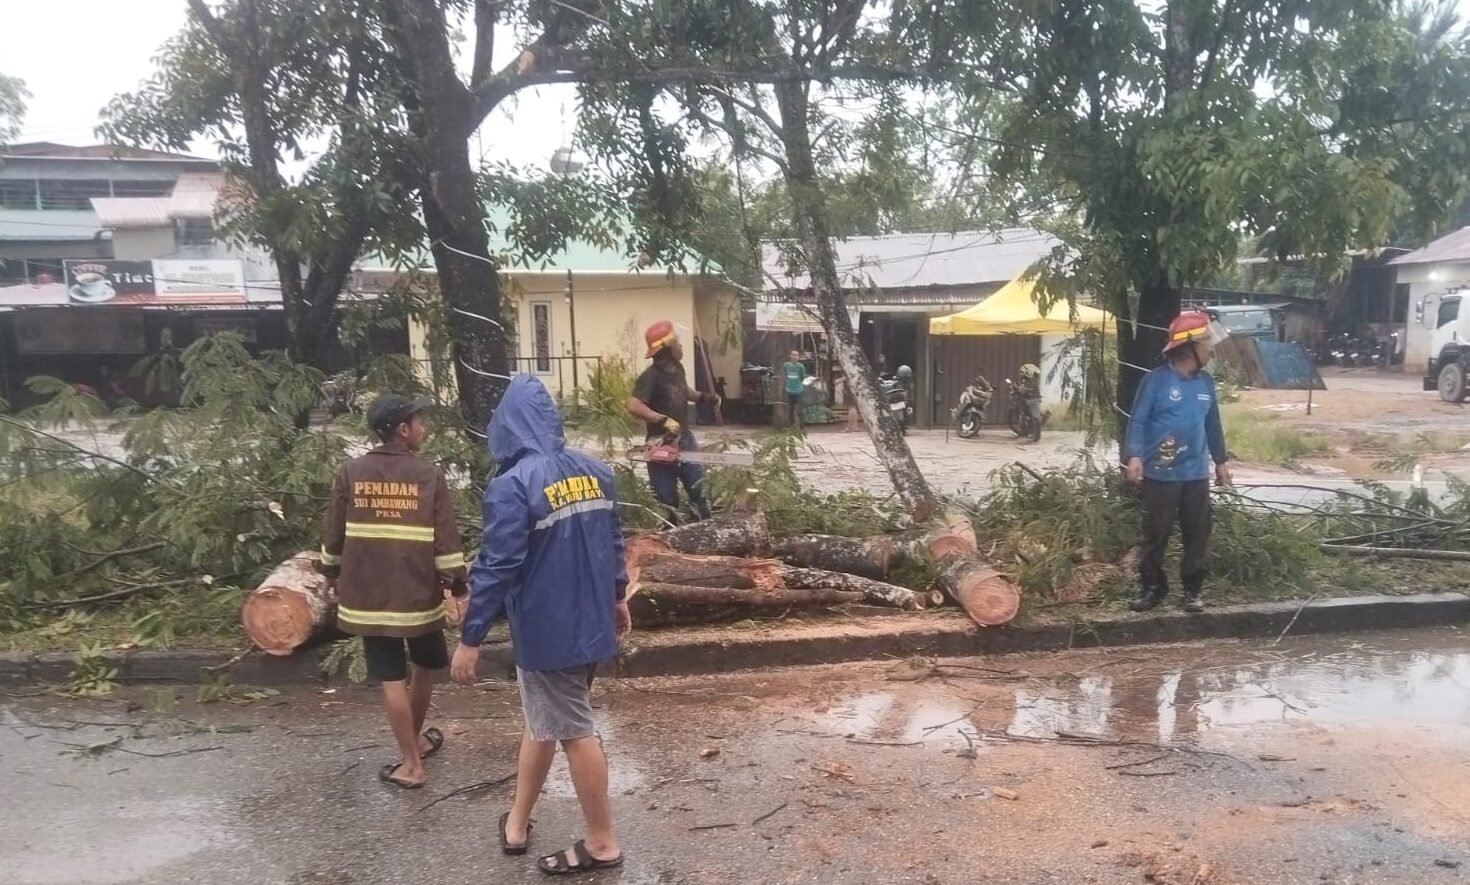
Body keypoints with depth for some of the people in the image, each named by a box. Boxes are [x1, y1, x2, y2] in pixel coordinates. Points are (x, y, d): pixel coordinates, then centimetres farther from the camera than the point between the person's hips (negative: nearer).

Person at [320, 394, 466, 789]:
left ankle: (411, 765, 11)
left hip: (368, 594, 2)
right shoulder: (429, 475, -8)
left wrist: (334, 576, 20)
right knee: (424, 667, 21)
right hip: (420, 592, -1)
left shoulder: (351, 474, -1)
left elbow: (334, 536, 5)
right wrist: (455, 588, -1)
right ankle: (416, 740, 39)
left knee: (392, 679, 5)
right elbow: (446, 541, -9)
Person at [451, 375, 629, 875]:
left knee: (574, 732, 6)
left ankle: (602, 844, 20)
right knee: (543, 720, 21)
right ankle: (517, 823, 35)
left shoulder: (511, 486, -20)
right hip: (591, 622, 7)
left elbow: (497, 567, -20)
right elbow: (614, 542, 13)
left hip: (547, 632, -7)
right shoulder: (594, 472, 3)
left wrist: (470, 639, -13)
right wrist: (617, 598, 26)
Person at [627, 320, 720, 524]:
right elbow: (633, 406, -34)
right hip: (662, 445, -8)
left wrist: (704, 397, 9)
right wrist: (663, 420, -36)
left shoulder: (677, 368, 2)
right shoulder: (651, 376, -22)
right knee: (666, 501, 4)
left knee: (699, 491, 16)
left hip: (685, 440, 8)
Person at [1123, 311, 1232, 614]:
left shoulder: (1205, 382, 7)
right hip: (1160, 474, -5)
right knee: (1155, 535, 4)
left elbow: (1212, 424, 17)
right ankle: (1152, 587, 17)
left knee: (1197, 535, 9)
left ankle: (1193, 589, 20)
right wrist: (1134, 455, -23)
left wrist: (1221, 459, 20)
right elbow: (1138, 421, -11)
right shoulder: (1156, 380, -10)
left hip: (1196, 474, 5)